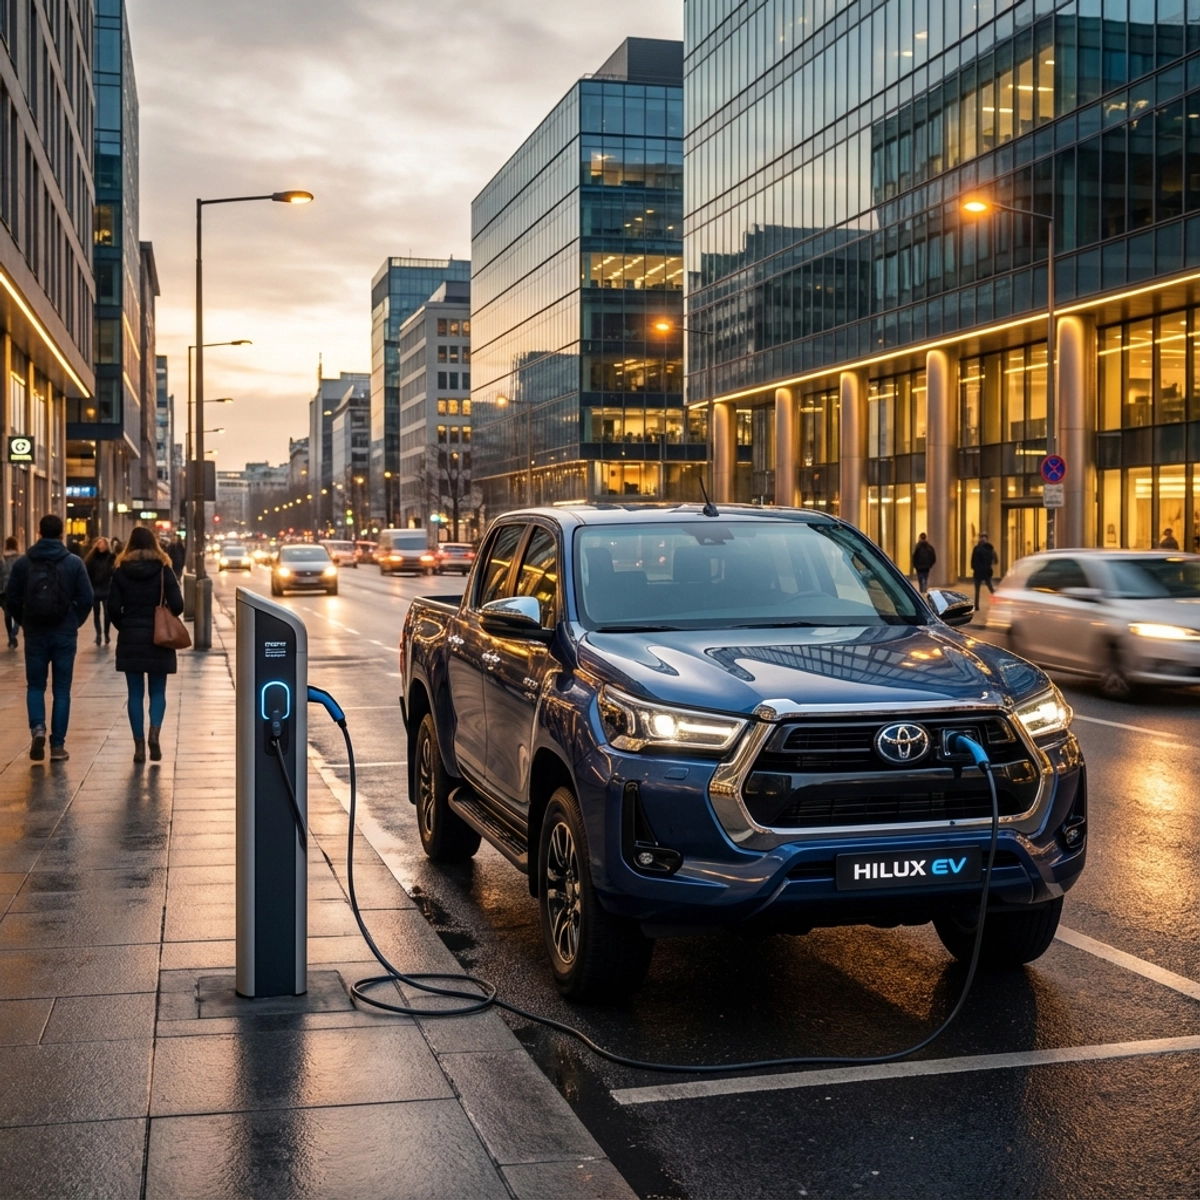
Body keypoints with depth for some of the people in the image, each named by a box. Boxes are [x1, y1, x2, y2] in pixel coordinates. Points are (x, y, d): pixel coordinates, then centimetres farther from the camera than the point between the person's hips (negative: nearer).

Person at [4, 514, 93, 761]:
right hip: (65, 634, -1)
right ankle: (58, 745, 5)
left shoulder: (22, 563, -1)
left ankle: (38, 728, -11)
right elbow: (86, 599, -4)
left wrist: (24, 623, 14)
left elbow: (12, 599, 0)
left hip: (34, 633, 1)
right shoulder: (74, 563, -4)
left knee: (35, 686, 13)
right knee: (61, 690, 6)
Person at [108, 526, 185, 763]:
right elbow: (177, 605, -9)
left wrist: (124, 626, 13)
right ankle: (154, 732, -15)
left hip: (130, 639, 1)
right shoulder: (163, 570, -4)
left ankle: (139, 745, 5)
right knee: (157, 692, 9)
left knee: (135, 693, 7)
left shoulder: (121, 572, -1)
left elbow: (113, 608, -5)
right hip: (158, 638, -1)